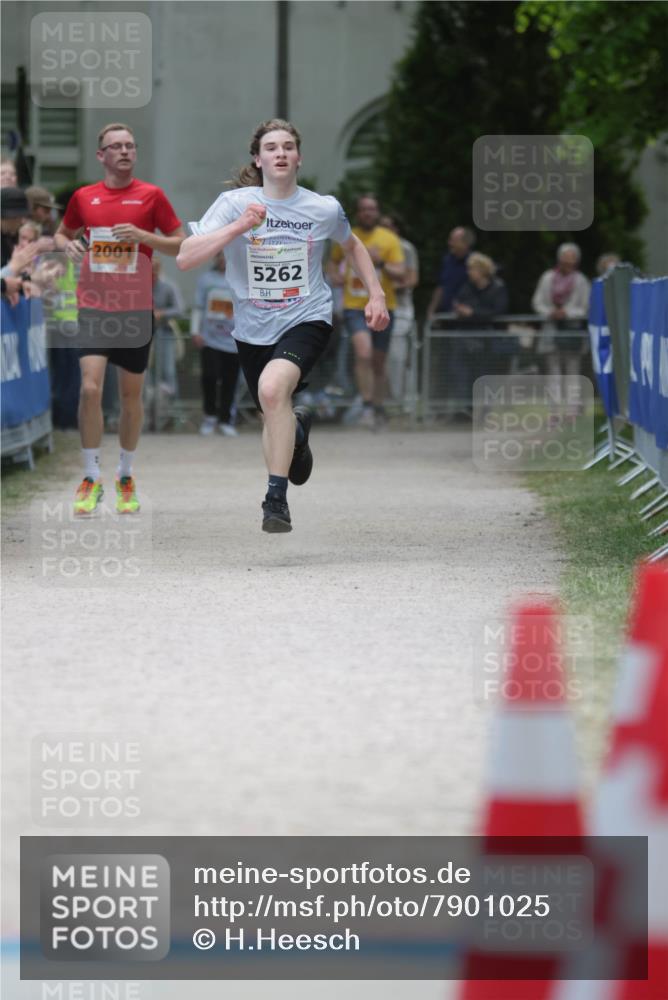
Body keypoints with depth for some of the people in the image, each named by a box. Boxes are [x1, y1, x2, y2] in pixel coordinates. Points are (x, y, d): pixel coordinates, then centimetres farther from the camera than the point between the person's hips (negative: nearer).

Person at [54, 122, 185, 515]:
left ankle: (126, 477, 22)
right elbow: (63, 233, 21)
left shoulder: (151, 195, 0)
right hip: (94, 307, 0)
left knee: (131, 394, 7)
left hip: (136, 309, 0)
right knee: (90, 388, -14)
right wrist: (67, 245, -2)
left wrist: (142, 235, -15)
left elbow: (180, 245, 1)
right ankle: (91, 479, -4)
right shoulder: (84, 197, 5)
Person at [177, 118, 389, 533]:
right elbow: (185, 259, -20)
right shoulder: (235, 203, -9)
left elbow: (353, 245, 19)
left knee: (272, 388, -32)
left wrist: (376, 294, 10)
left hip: (307, 319, -3)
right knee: (275, 418, 18)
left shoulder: (324, 208, -5)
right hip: (253, 329, 3)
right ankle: (298, 426, 60)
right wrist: (238, 227, -30)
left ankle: (277, 498, -23)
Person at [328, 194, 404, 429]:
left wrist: (380, 262, -22)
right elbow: (333, 260, 27)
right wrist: (334, 275, 6)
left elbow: (401, 274, -6)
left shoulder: (389, 240, 1)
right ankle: (367, 407, -19)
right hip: (354, 306, -1)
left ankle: (378, 408, 25)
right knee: (363, 353, -22)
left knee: (378, 363, 10)